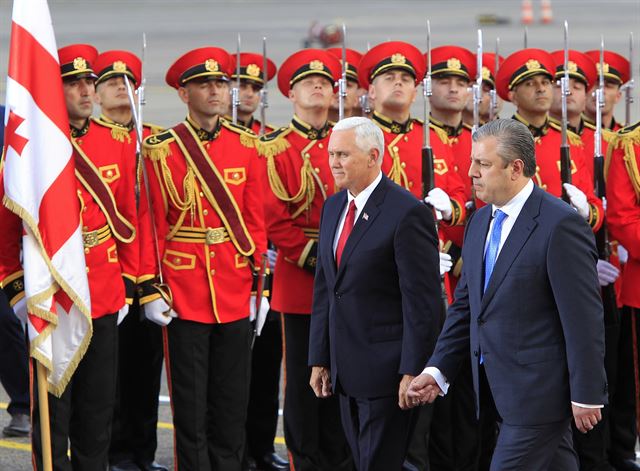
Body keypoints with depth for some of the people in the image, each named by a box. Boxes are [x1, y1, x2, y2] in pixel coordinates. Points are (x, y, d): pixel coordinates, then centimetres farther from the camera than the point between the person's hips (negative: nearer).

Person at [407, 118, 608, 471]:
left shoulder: (560, 225, -16)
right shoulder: (480, 221, 11)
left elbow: (584, 319, -16)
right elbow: (465, 305, 16)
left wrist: (587, 395, -16)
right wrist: (438, 370, 7)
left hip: (537, 391, -8)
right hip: (500, 388, 8)